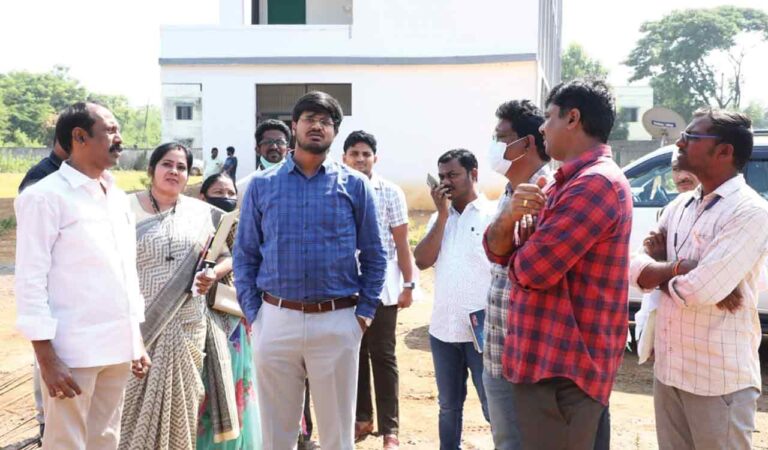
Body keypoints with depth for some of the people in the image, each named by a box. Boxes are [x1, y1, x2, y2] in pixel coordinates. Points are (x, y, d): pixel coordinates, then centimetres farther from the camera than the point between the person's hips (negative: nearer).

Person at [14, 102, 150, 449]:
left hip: (117, 347, 6)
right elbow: (30, 282, -10)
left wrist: (138, 341, 15)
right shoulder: (45, 197, -8)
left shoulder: (118, 197, 13)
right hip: (72, 352, -6)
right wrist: (46, 359, -14)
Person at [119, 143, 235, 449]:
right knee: (135, 404, 3)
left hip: (187, 328, 2)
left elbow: (230, 254, 12)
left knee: (179, 406, 10)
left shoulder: (202, 212, 5)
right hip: (138, 326, -2)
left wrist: (214, 274, -7)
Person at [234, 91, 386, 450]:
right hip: (275, 321, 1)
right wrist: (253, 313, 0)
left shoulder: (355, 185, 3)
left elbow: (374, 256, 5)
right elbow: (245, 255, 7)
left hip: (337, 323, -1)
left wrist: (364, 313, -2)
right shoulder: (261, 185, 5)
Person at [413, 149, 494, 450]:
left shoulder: (495, 214, -4)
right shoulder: (438, 218, 12)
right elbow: (422, 261, -1)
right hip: (443, 330, 5)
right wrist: (443, 215, -5)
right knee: (449, 406, 17)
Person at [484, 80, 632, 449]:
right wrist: (511, 214, -13)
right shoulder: (565, 184, 17)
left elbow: (531, 268, -23)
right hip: (546, 360, 10)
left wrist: (522, 253, 0)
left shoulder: (596, 183, -17)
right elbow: (498, 251, 8)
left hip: (563, 369, -10)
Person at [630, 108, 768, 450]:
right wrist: (679, 269, -14)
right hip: (668, 370, 7)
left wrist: (660, 272, -6)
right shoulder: (679, 206, 9)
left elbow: (701, 290, -24)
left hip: (719, 381, -7)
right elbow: (634, 265, 3)